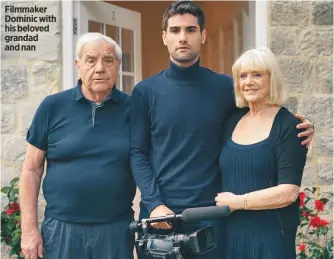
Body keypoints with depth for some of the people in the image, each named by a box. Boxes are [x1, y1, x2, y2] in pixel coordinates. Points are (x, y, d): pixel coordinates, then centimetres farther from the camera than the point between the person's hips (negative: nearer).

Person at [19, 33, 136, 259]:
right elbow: (32, 169, 1)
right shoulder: (53, 106, -2)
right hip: (62, 229, 0)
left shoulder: (132, 109, 0)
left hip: (117, 229, 1)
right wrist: (29, 228, -2)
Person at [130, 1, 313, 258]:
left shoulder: (225, 87, 4)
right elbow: (138, 154, 0)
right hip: (159, 212, 0)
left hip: (209, 213, 1)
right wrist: (154, 203, -12)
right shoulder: (145, 92, 2)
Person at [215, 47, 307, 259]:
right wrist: (220, 202, 0)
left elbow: (288, 192, -16)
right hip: (231, 232, 5)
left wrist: (237, 202, -12)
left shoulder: (288, 126, -9)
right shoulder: (233, 122, 8)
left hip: (271, 234, -5)